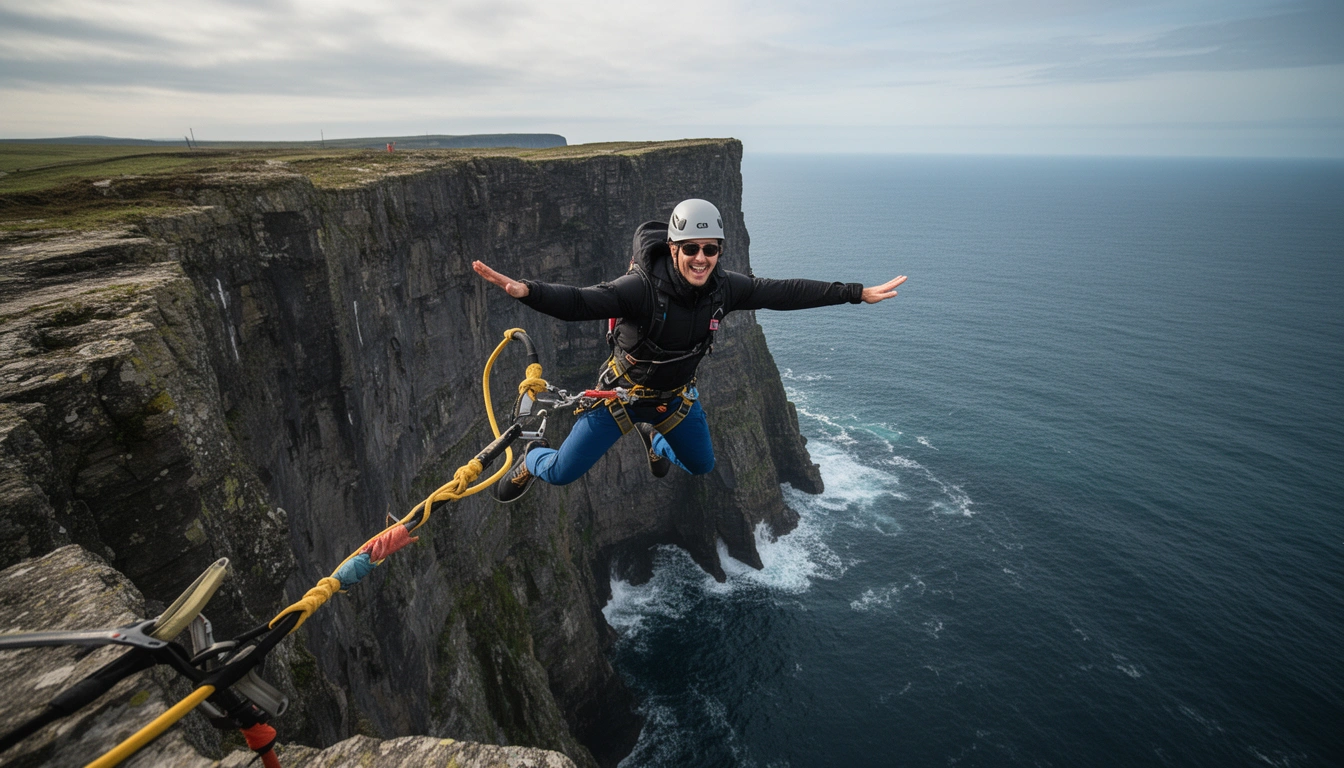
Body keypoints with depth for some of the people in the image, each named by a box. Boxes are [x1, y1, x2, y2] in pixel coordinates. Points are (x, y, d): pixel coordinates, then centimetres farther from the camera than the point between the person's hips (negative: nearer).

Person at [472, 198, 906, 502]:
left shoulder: (724, 288, -18)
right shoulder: (642, 287, -33)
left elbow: (785, 293, -12)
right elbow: (578, 302, -43)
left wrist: (858, 293, -9)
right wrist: (526, 291, -64)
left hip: (676, 396, 5)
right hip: (622, 392, -4)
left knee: (701, 466, 24)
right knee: (561, 473, -1)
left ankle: (652, 438, 55)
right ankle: (531, 458, 37)